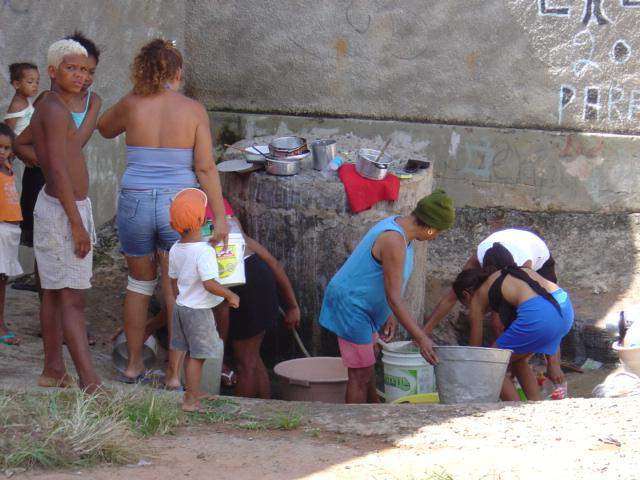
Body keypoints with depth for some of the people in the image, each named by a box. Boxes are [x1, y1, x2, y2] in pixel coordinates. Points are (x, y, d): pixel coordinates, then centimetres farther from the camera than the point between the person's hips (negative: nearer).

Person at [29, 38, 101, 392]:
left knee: (54, 293, 14)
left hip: (54, 203, 10)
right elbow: (58, 170, -22)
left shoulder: (46, 108, 13)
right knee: (72, 299, -12)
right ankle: (90, 382, -14)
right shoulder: (56, 110, -17)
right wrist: (77, 224, -23)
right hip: (65, 209, -10)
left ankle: (53, 370, 21)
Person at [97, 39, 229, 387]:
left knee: (139, 283, 20)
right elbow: (205, 168, -8)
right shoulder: (193, 110, -5)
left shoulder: (131, 105, -2)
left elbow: (104, 128, 20)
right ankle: (175, 373, 10)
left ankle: (134, 365, 27)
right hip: (180, 205, -1)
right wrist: (219, 216, -4)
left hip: (135, 202, 2)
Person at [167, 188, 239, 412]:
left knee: (190, 353, 19)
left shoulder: (175, 249, 1)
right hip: (199, 310, -8)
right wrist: (230, 295, -13)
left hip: (182, 307, 8)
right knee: (197, 356, 0)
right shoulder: (204, 251, -24)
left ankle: (192, 392, 30)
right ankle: (191, 400, 4)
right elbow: (209, 284, -27)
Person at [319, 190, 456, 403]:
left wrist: (388, 316, 15)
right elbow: (394, 296, -29)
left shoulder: (397, 225, 3)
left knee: (367, 369, 20)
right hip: (350, 305, -11)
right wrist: (421, 338, -30)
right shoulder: (394, 241, -28)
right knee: (360, 374, -7)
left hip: (364, 307, 11)